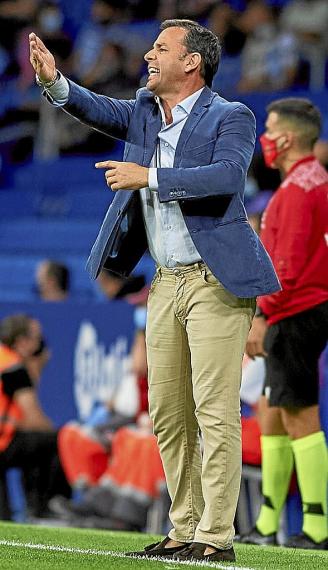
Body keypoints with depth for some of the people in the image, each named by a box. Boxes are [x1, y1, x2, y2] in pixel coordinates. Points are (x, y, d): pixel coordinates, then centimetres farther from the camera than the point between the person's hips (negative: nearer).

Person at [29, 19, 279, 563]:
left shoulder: (230, 118, -7)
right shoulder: (147, 112, 13)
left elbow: (227, 176, -23)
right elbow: (102, 110, -1)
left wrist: (148, 177, -25)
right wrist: (54, 83, -19)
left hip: (216, 281, -7)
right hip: (167, 283, 7)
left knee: (215, 410, -9)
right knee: (168, 414, 8)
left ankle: (216, 535, -8)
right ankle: (185, 530, 15)